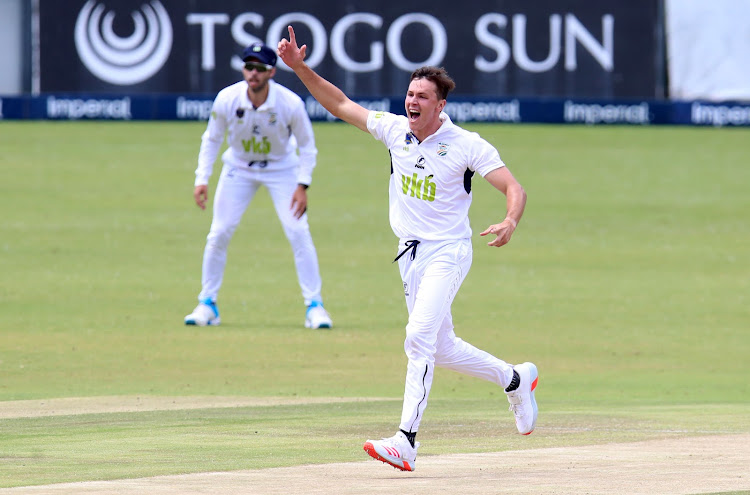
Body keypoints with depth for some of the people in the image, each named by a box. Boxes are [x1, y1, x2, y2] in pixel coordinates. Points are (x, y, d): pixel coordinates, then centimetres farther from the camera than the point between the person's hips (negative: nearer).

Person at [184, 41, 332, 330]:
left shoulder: (290, 103, -25)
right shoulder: (227, 99, -22)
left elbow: (306, 144, -10)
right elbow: (211, 139, -5)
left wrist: (303, 185, -19)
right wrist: (202, 180, -12)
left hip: (281, 168, -1)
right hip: (239, 169, 2)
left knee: (298, 233, -13)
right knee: (218, 234, -4)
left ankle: (314, 306, -2)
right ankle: (207, 305, 10)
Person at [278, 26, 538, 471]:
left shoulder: (468, 145, -14)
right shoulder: (395, 130, 2)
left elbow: (515, 189, -17)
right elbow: (340, 105, 7)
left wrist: (510, 222, -38)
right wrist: (300, 68, -4)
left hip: (448, 253, -7)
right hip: (411, 255, 7)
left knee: (419, 337, -22)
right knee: (442, 348, 14)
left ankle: (406, 442, -27)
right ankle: (516, 380, 38)